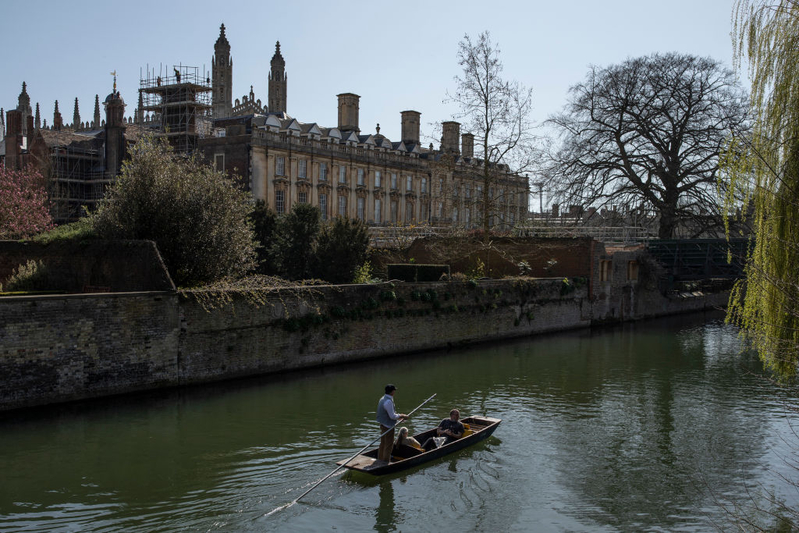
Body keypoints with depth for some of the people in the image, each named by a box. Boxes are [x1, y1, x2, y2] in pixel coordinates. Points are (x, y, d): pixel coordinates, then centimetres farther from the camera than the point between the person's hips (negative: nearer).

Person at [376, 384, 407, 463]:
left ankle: (380, 460, 32)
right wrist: (402, 416, -8)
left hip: (383, 425, 10)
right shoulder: (388, 401, -24)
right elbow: (392, 416, -21)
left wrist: (399, 416, 12)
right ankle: (386, 462, 9)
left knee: (383, 444, 21)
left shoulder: (383, 399, 8)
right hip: (388, 426, -10)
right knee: (389, 445, 1)